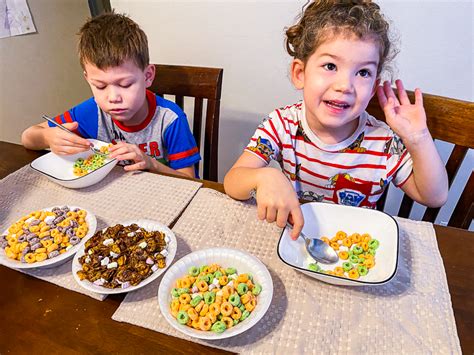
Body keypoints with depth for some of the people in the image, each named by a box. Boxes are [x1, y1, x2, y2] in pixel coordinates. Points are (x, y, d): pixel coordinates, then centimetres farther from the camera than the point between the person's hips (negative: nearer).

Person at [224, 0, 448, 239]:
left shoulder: (385, 144, -14)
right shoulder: (282, 124, -15)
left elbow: (435, 197, -6)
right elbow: (232, 182, -20)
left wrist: (418, 140, -22)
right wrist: (264, 178, -43)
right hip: (293, 235, 0)